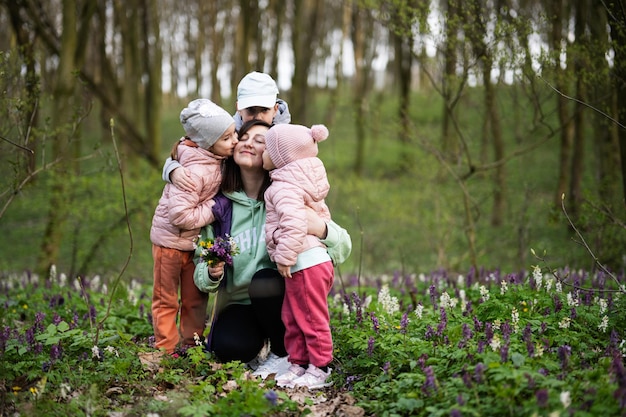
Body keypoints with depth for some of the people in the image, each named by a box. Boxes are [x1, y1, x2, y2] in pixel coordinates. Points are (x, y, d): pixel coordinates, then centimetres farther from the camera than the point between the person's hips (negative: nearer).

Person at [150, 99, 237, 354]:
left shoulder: (215, 160, -5)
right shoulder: (195, 172, -31)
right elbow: (180, 215, -33)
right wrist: (213, 209, -24)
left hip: (195, 241, 8)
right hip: (171, 240, -8)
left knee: (195, 299, 15)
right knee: (166, 300, 6)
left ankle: (191, 348, 25)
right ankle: (166, 351, 14)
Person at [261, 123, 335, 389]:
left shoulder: (283, 188, -15)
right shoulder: (301, 184, 16)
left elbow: (294, 223, -29)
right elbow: (321, 216, 23)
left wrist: (285, 257, -22)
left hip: (307, 264, -11)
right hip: (306, 263, 11)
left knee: (311, 318, -1)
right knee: (292, 318, 16)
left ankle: (319, 369, 7)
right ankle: (298, 364, 22)